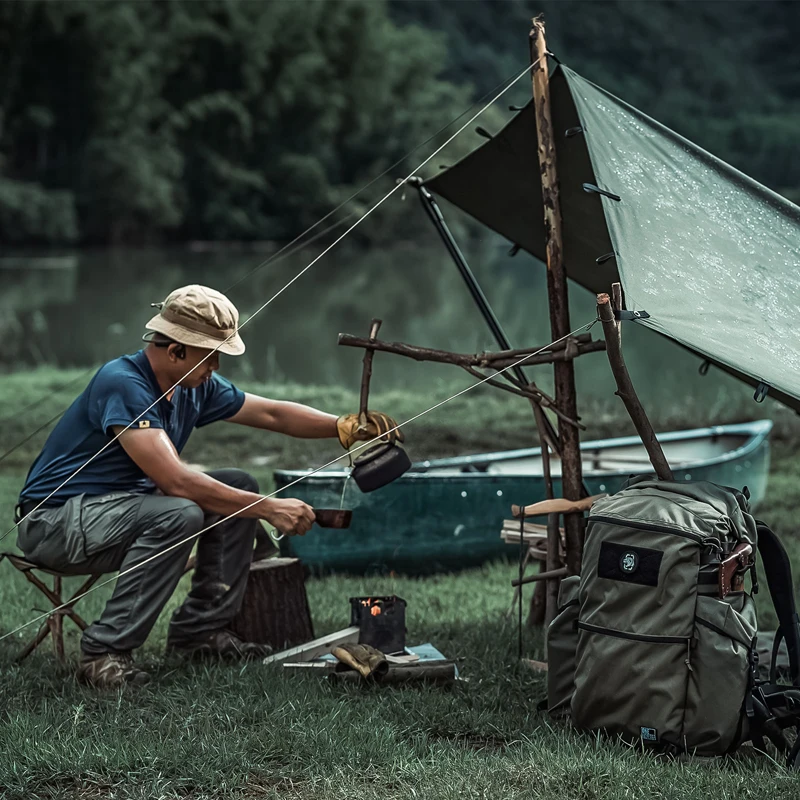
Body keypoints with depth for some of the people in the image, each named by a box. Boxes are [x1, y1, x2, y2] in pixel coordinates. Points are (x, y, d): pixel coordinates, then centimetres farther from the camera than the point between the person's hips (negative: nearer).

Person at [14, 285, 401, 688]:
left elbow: (272, 413, 12)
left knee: (238, 487, 1)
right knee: (178, 514, -33)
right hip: (55, 521, -9)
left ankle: (199, 630, 4)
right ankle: (104, 651, -25)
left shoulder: (196, 385, 1)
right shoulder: (123, 384, -26)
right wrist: (269, 508, -29)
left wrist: (346, 427, -1)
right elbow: (175, 480, -32)